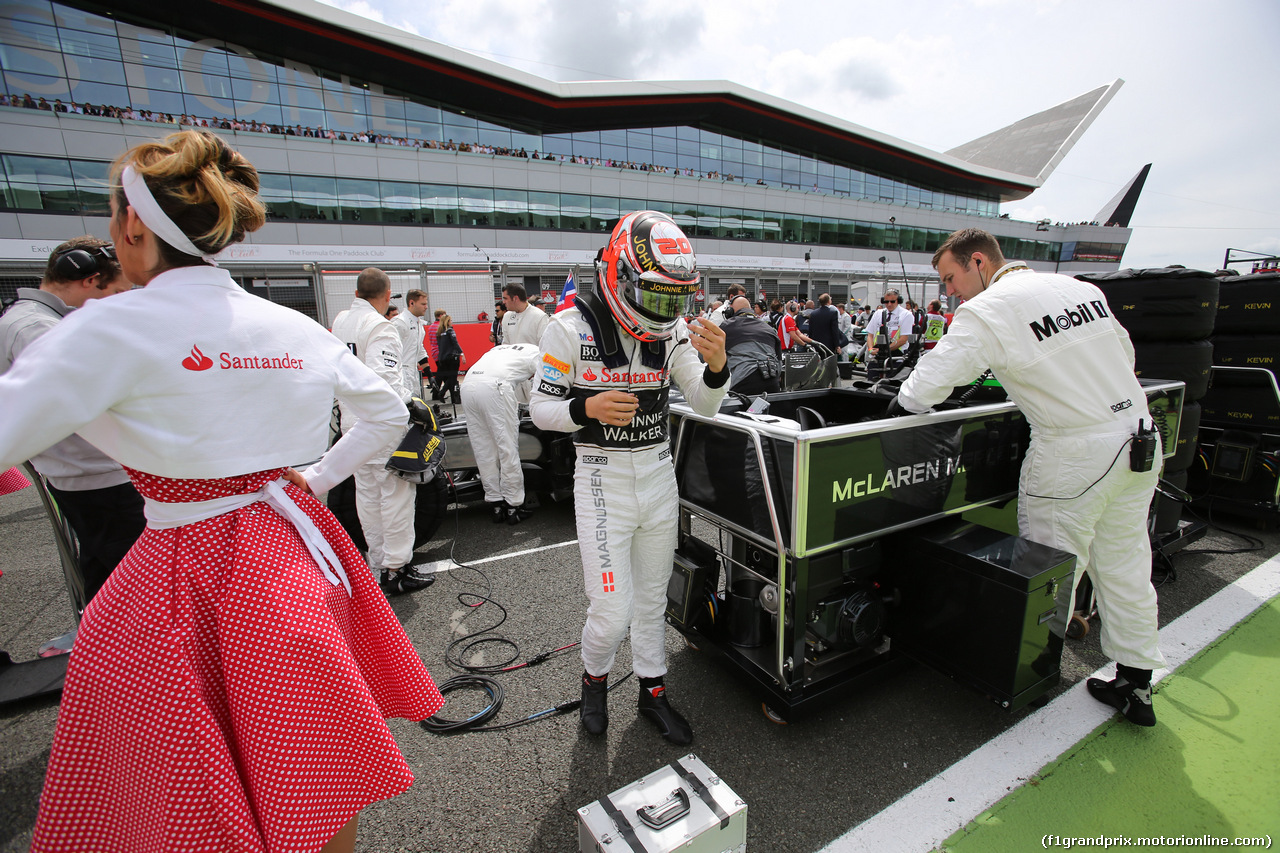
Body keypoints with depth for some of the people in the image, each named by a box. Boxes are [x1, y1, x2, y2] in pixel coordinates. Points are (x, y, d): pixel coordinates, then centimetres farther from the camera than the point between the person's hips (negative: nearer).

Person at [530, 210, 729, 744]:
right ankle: (594, 679, 32)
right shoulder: (572, 329, -13)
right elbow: (541, 409, -7)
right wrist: (586, 408, -28)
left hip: (659, 474, 4)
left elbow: (705, 405, 0)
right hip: (603, 479, -4)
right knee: (612, 612, -2)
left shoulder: (673, 331, -2)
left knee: (652, 600, 17)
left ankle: (652, 692, 39)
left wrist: (715, 367, -22)